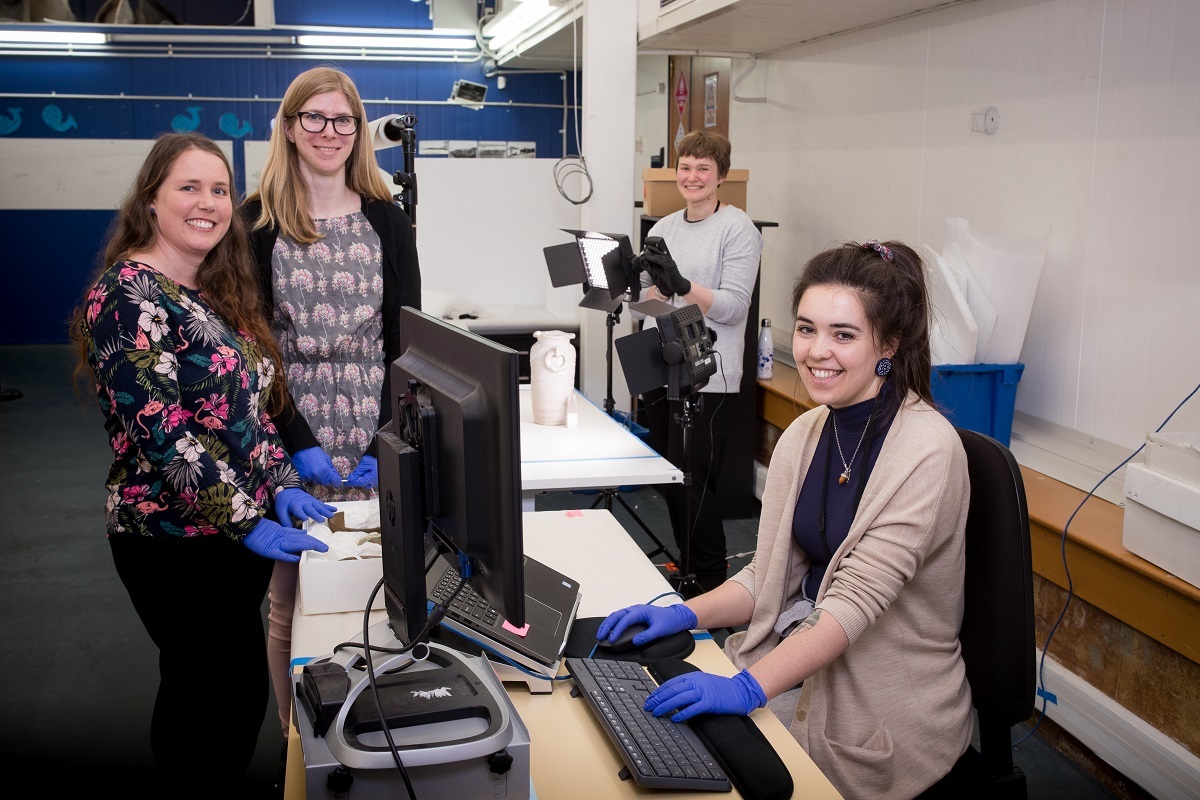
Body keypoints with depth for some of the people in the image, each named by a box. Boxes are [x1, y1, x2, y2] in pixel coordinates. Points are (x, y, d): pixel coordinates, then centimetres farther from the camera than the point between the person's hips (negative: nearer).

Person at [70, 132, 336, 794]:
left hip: (244, 526, 8)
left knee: (202, 688, 18)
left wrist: (281, 485, 2)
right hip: (176, 541, -8)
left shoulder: (220, 292, 10)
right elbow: (161, 432, -22)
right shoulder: (127, 295, -16)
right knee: (231, 692, -1)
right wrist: (248, 523, -21)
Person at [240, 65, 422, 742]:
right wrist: (300, 443, -12)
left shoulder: (387, 221, 7)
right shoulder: (256, 223, 2)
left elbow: (407, 342, 3)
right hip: (289, 445, -1)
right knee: (290, 604, 5)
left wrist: (387, 444, -7)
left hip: (376, 443, 1)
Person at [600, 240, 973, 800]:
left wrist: (748, 689, -35)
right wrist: (685, 615, -10)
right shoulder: (804, 435, 3)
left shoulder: (928, 450, -19)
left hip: (887, 720, -6)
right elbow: (770, 575, 6)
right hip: (808, 677, 6)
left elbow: (857, 600, -26)